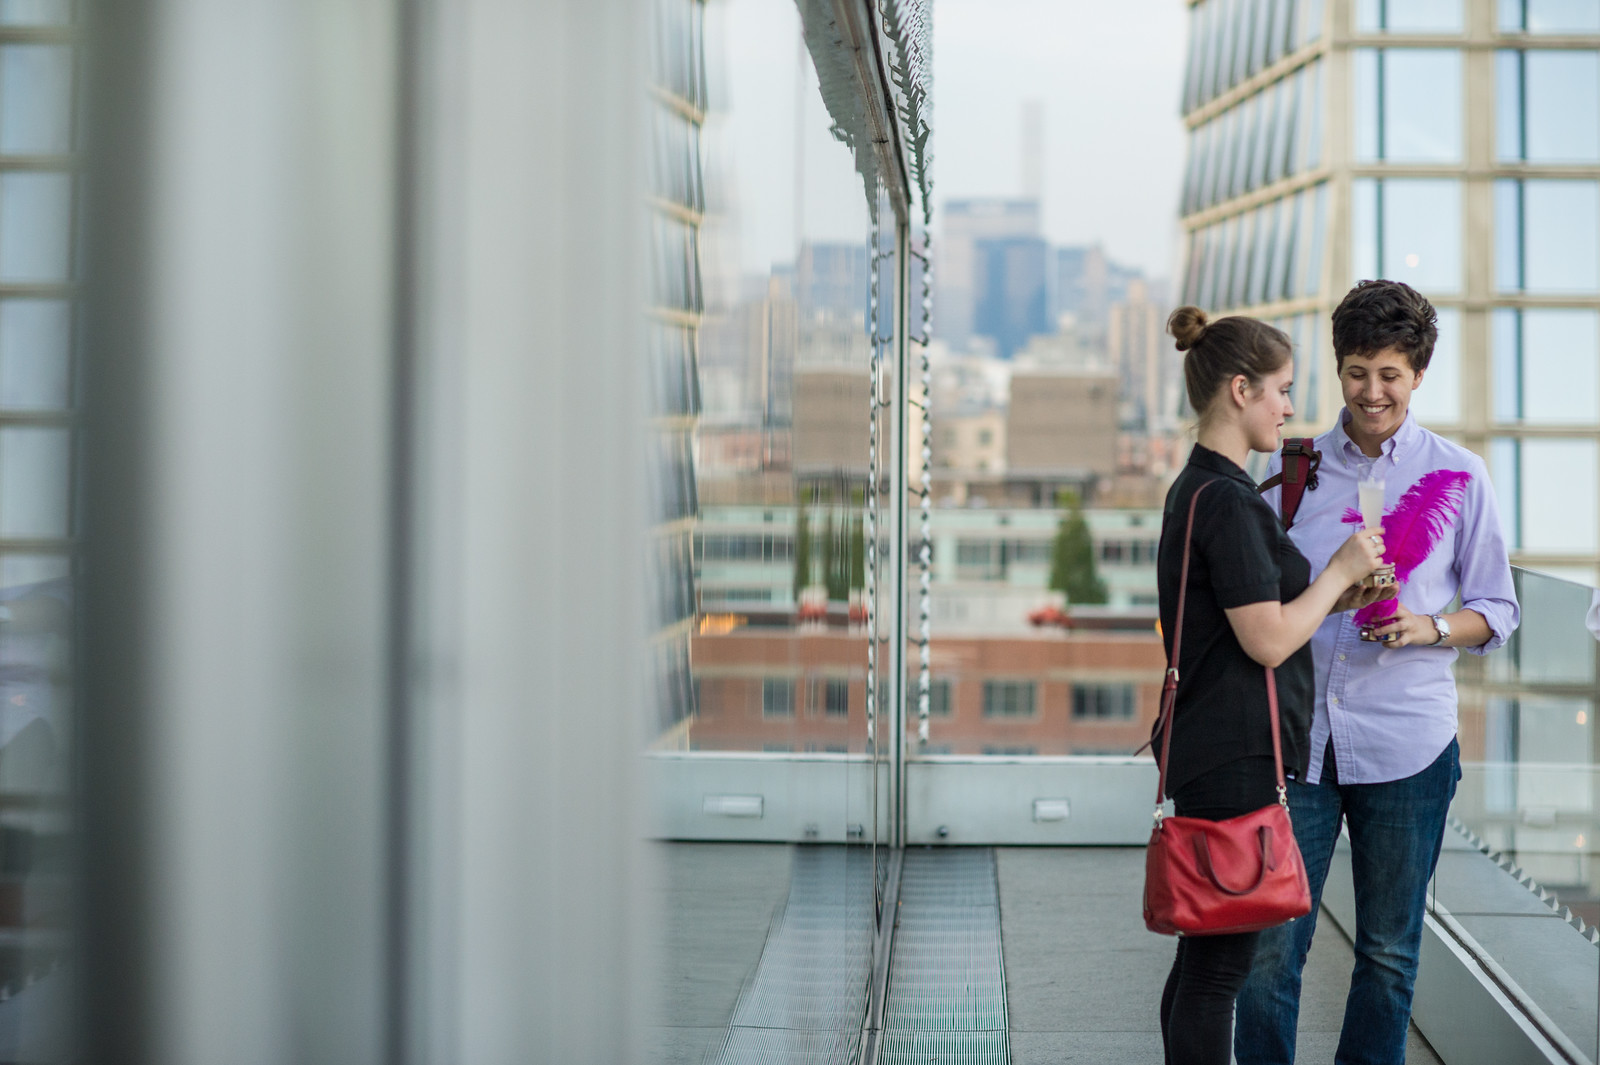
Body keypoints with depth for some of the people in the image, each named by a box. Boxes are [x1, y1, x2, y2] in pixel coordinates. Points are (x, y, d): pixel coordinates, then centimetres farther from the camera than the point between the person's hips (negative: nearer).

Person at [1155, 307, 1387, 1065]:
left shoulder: (1200, 488, 14)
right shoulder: (1225, 497, -17)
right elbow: (1269, 642, -19)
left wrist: (1338, 595, 10)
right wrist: (1339, 571, -6)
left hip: (1205, 751, 10)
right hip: (1237, 757, -10)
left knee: (1204, 955, 15)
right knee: (1220, 965, -3)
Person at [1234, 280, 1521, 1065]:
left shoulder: (1459, 477, 3)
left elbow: (1498, 610, 7)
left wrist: (1432, 628, -11)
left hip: (1405, 740, -1)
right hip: (1297, 736, 1)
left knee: (1389, 950, 9)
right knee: (1270, 945, -2)